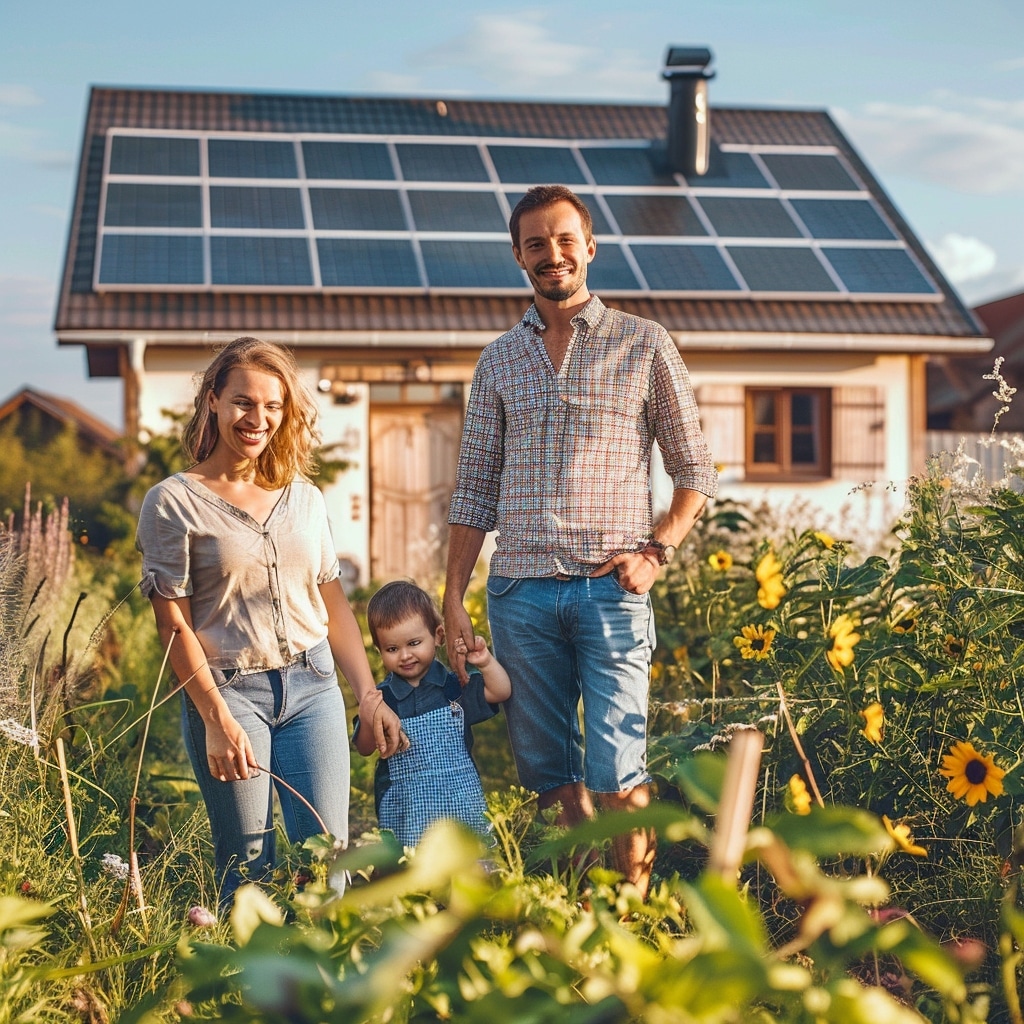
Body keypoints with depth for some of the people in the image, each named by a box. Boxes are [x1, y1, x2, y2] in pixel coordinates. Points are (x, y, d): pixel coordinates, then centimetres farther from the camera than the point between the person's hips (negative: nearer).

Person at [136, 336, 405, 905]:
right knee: (249, 870, -1)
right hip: (229, 690, -3)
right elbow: (175, 626, -5)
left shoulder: (305, 499, 11)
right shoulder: (174, 503, -2)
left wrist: (370, 696, 8)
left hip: (313, 686, 4)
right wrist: (217, 719, -13)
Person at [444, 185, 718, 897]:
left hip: (610, 588, -3)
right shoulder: (499, 360, 13)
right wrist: (454, 598, 6)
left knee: (616, 772, -6)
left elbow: (697, 470, 7)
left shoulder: (644, 345, 5)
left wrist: (656, 551, -7)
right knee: (547, 771, 8)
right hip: (519, 591, 3)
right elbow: (475, 491, 14)